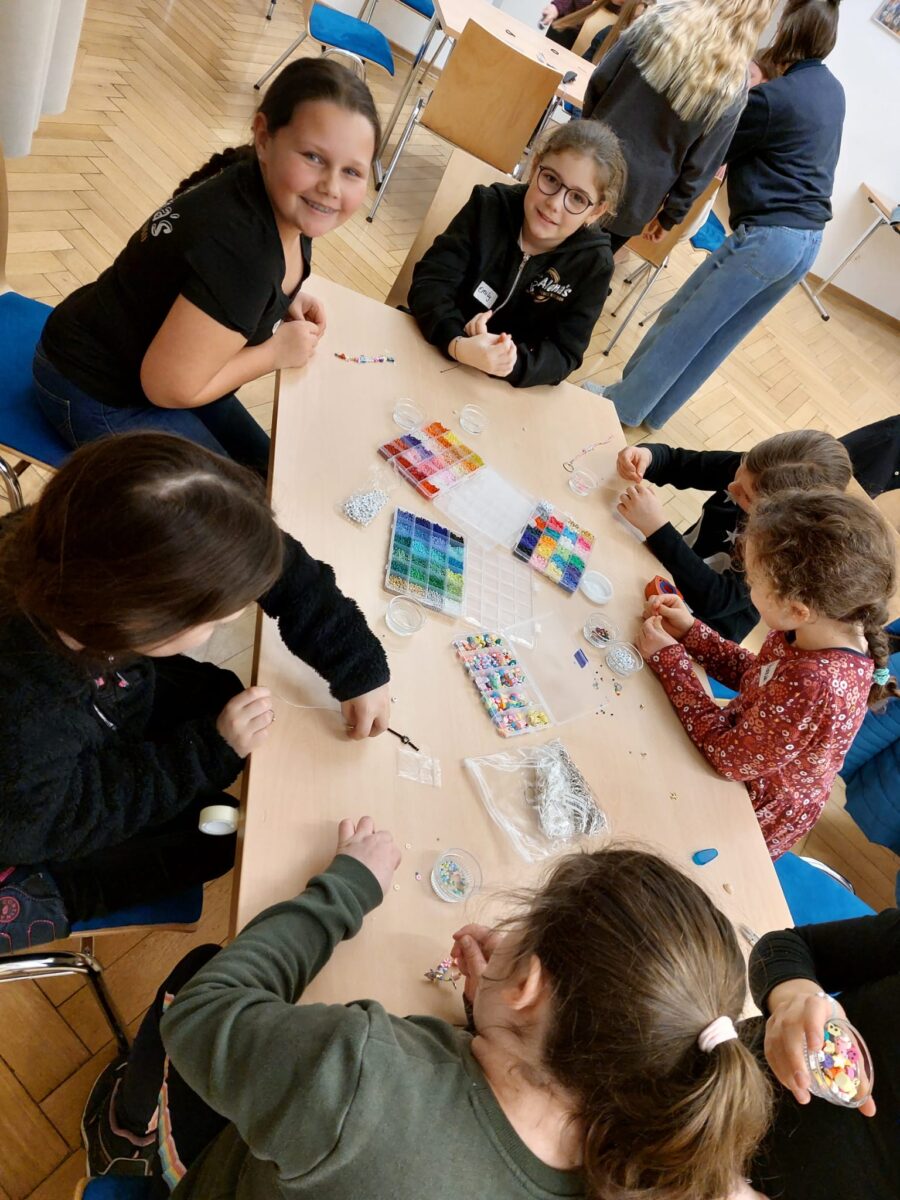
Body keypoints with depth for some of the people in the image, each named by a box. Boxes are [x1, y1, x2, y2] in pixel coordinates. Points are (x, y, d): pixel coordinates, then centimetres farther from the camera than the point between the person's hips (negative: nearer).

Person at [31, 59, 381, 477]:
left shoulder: (286, 206, -8)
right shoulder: (244, 248, -35)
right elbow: (169, 386, -28)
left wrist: (284, 301, -7)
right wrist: (278, 351, -19)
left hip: (145, 364, 9)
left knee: (267, 471, 16)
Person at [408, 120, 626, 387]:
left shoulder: (594, 265, -9)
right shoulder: (489, 206, -8)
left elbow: (564, 355, -12)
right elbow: (431, 280, -17)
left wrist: (511, 361, -34)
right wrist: (457, 344, -37)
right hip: (432, 349, -1)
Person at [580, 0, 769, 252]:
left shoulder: (661, 23, -6)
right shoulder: (732, 86, -7)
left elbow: (599, 82, -1)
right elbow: (700, 166, -4)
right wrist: (670, 216, 7)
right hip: (636, 197, 0)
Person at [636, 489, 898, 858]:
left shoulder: (816, 689, -40)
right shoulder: (812, 632, -17)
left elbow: (730, 757, -28)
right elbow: (753, 674, 2)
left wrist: (669, 659, -24)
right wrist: (690, 631, -9)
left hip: (756, 808, -7)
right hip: (748, 743, 7)